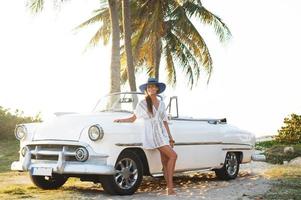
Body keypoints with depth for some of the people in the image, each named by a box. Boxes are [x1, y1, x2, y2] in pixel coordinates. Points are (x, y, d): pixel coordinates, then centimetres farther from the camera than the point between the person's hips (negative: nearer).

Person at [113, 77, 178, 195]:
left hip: (163, 134, 5)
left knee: (165, 161, -1)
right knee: (173, 155, -16)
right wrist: (120, 120, -9)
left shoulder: (161, 104, 15)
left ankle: (169, 188, 2)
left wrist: (170, 137, 14)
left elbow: (165, 122, 17)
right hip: (152, 134, -5)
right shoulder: (142, 104, 2)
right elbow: (133, 118, 5)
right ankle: (170, 187, -13)